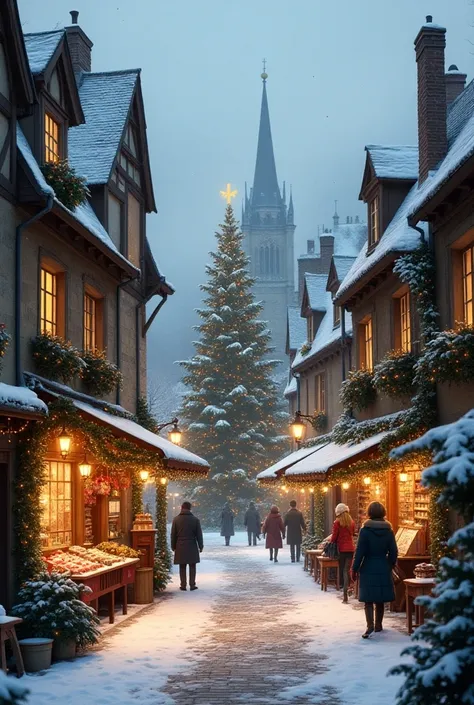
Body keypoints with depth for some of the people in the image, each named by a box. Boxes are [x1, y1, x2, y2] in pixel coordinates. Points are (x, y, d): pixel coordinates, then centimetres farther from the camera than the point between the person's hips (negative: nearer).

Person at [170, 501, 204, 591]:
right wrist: (200, 546, 9)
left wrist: (173, 546, 10)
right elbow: (199, 535, 0)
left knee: (182, 567, 6)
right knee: (192, 566, 7)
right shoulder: (195, 519, -3)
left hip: (180, 547, 0)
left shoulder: (176, 519, -2)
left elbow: (173, 535, 1)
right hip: (192, 547, 0)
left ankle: (183, 585, 7)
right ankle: (192, 585, 6)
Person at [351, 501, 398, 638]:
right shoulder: (388, 531, 0)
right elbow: (393, 552, 4)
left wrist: (355, 569, -2)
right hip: (383, 569, 3)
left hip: (368, 568, -3)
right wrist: (390, 565, 20)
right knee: (380, 599, 15)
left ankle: (370, 625, -17)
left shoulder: (365, 530, -10)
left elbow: (360, 552, -10)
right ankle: (378, 625, 25)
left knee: (368, 599, -2)